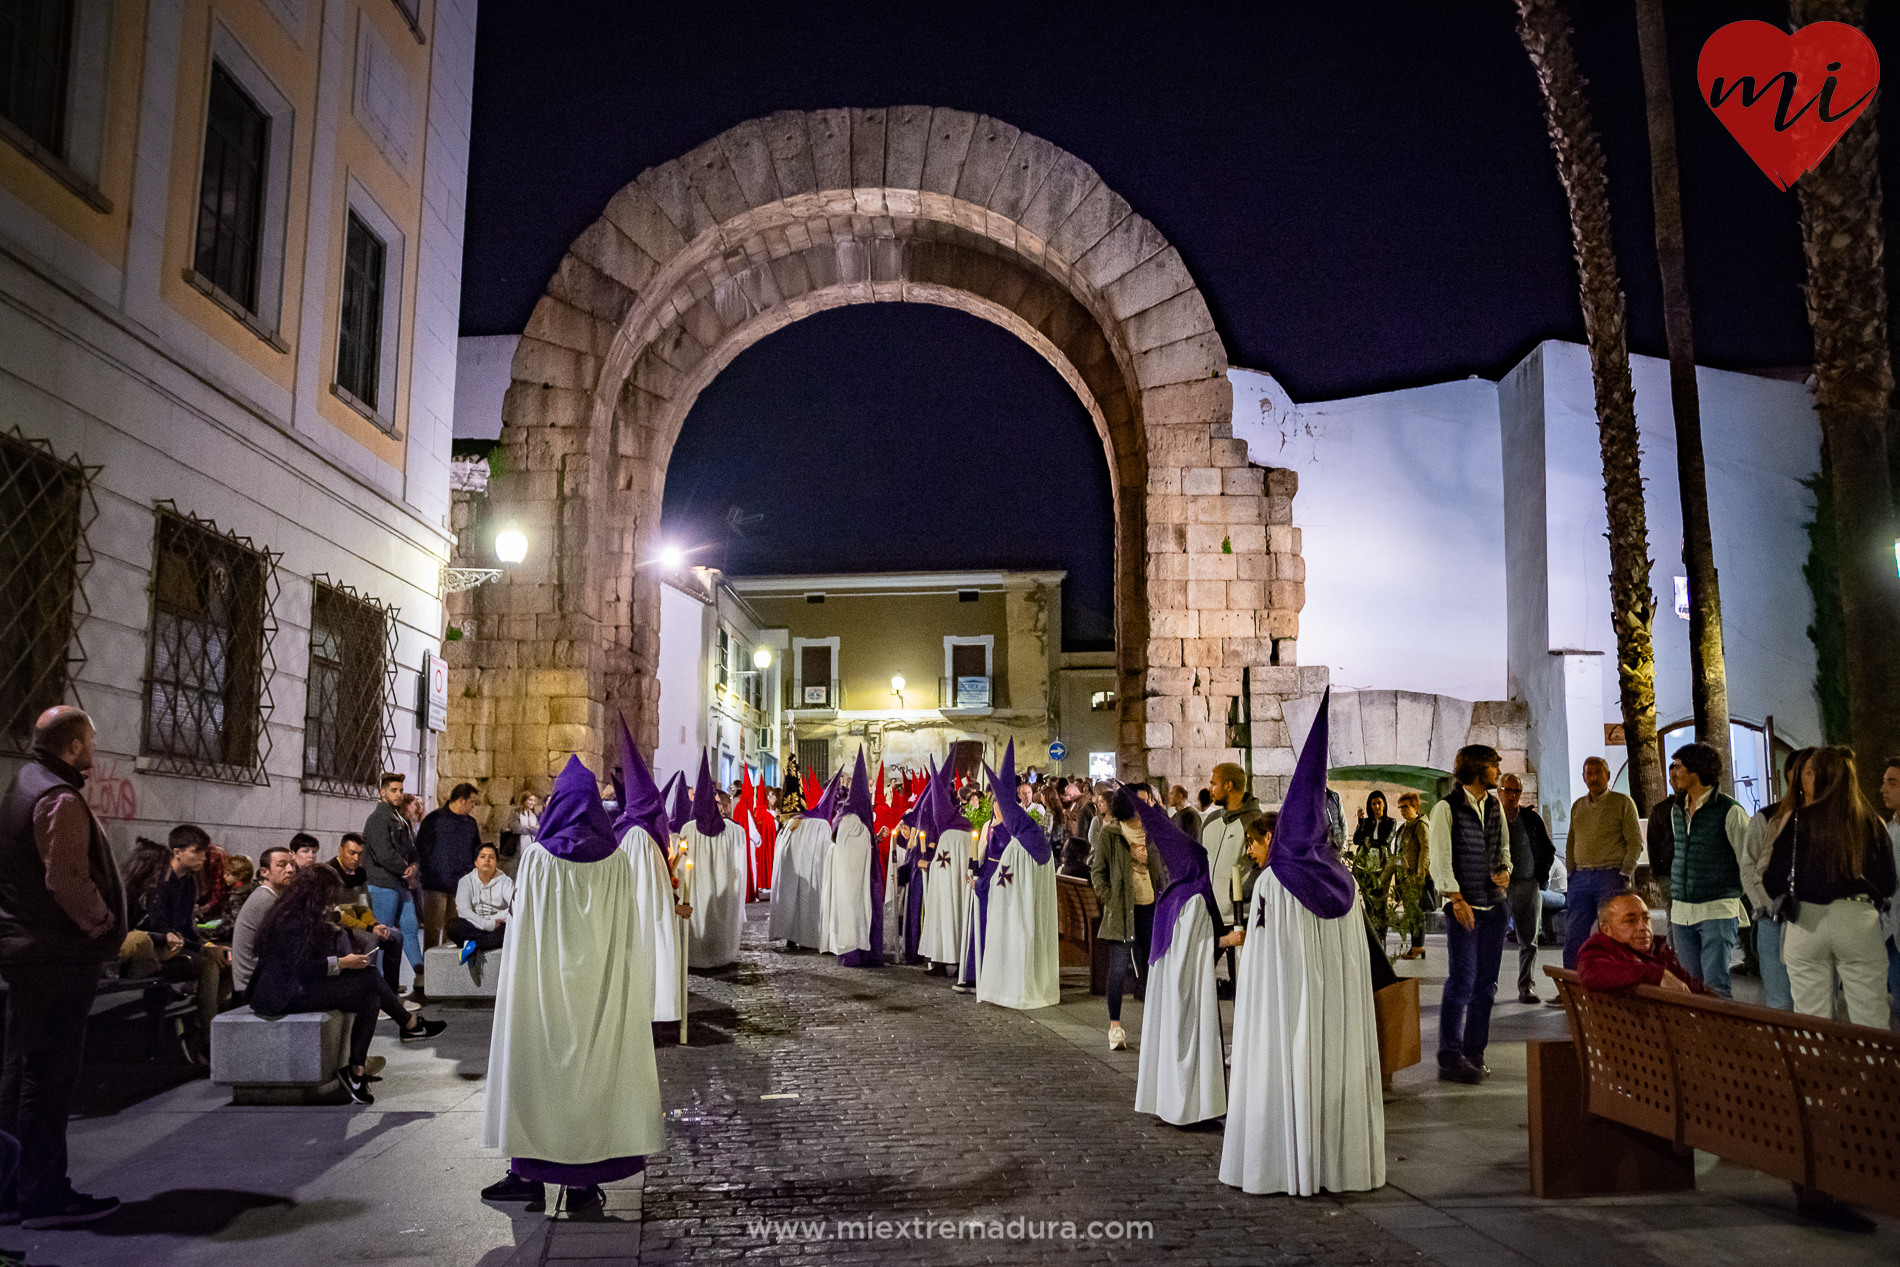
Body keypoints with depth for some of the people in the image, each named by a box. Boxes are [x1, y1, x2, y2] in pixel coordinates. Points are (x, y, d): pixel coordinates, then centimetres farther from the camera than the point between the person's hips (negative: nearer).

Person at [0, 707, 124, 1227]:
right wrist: (104, 926, -10)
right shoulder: (60, 799, -17)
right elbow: (67, 879, -24)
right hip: (60, 955, -10)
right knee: (49, 1072, -4)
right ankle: (44, 1194, 2)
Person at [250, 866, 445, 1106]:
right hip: (288, 996, -10)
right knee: (370, 980, -16)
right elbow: (301, 968, -26)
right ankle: (411, 1025, 0)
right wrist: (341, 963, -19)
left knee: (371, 1000, -8)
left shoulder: (303, 916, 13)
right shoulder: (292, 921, -19)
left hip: (302, 988, 10)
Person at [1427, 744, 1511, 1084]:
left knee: (1486, 983, 9)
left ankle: (1474, 1053, 18)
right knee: (1462, 982, -8)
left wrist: (1505, 870, 1)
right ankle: (1450, 1059, -2)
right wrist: (1456, 898, -17)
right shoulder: (1446, 808, -6)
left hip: (1495, 905, 7)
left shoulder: (1495, 807, 14)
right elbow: (1439, 858, -10)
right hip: (1464, 906, -7)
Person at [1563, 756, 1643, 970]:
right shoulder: (1578, 806, 16)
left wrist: (1624, 875, -9)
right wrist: (1570, 875, 10)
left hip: (1611, 876, -4)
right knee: (1574, 936, 1)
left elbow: (1635, 842, -2)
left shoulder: (1623, 803, 2)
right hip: (1580, 878, 5)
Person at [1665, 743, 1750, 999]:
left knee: (1715, 986, -10)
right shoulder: (1676, 810, 12)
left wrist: (1751, 912, -4)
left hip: (1718, 910, -6)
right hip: (1681, 912, 6)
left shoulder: (1730, 810, -8)